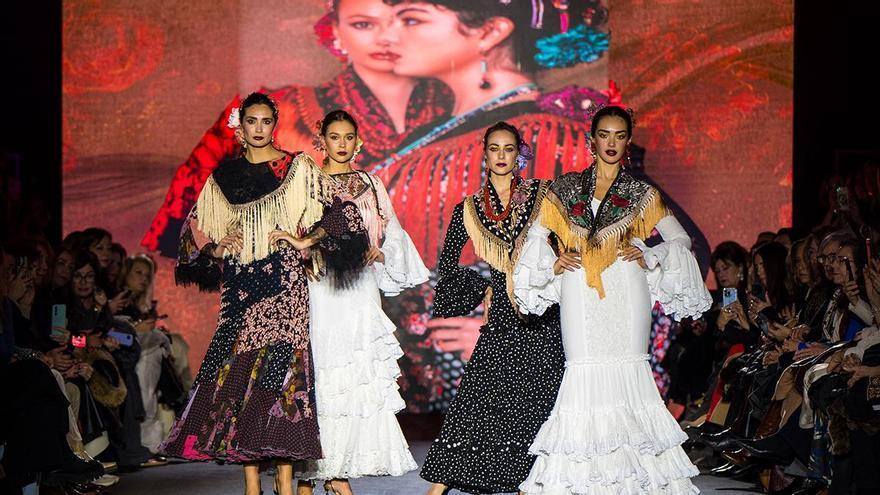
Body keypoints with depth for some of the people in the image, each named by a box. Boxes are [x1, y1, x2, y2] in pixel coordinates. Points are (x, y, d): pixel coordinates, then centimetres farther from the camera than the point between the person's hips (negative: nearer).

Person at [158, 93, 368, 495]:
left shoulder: (298, 168, 5)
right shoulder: (223, 176, 14)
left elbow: (341, 209, -2)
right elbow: (194, 230, 18)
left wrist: (306, 241, -10)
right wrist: (214, 249, 0)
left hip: (282, 283, -3)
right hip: (238, 287, 4)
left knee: (278, 367, -11)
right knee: (237, 369, -3)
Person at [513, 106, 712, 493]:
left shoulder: (641, 195, 11)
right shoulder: (565, 189, 13)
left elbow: (680, 241, 13)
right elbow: (536, 234, 16)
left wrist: (648, 256, -2)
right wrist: (553, 263, 0)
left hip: (624, 291, 0)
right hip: (579, 295, 0)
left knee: (627, 370, -6)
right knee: (585, 371, -6)